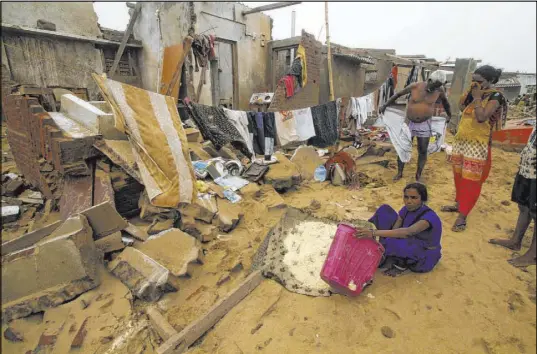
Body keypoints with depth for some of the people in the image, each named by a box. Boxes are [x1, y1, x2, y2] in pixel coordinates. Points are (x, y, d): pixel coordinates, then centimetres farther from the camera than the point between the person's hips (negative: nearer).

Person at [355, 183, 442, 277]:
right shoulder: (406, 209, -8)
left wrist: (374, 233, -56)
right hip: (410, 248, 7)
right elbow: (394, 229, -14)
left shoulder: (429, 216, -30)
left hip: (424, 258, -7)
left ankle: (402, 265, -5)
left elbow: (407, 232, -47)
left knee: (395, 242, -39)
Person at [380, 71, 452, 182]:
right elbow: (398, 94, -1)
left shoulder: (439, 90, -7)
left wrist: (449, 115, 20)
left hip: (424, 125, 1)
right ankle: (399, 173, 18)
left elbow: (445, 100, 13)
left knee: (423, 151, 2)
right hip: (409, 123, -1)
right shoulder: (415, 86, -13)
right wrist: (385, 105, -1)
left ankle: (418, 176, 17)